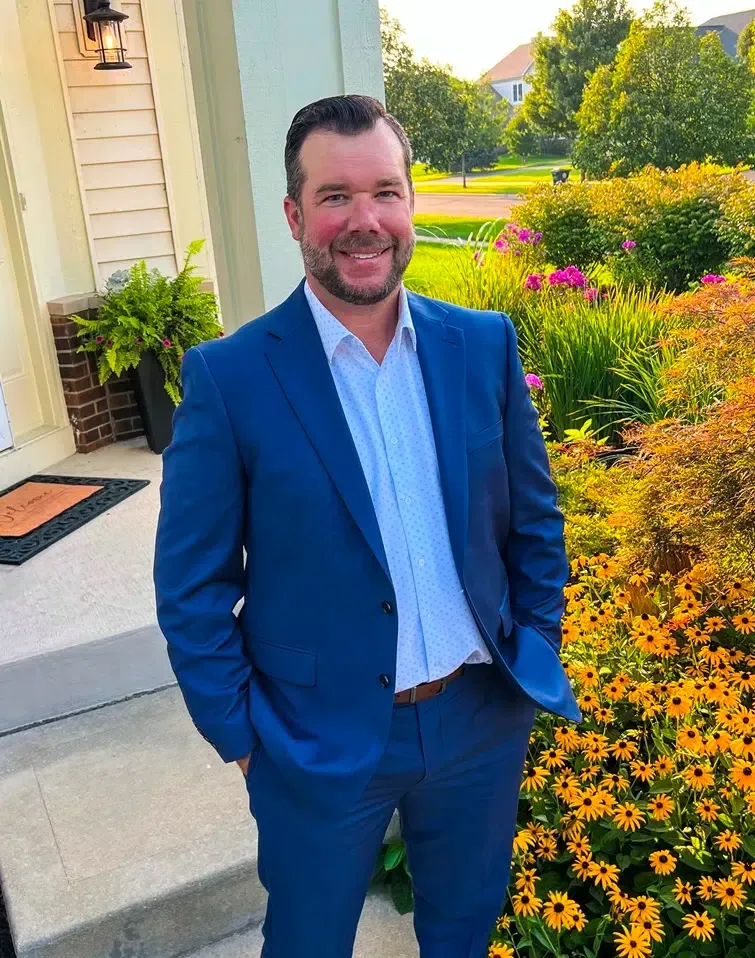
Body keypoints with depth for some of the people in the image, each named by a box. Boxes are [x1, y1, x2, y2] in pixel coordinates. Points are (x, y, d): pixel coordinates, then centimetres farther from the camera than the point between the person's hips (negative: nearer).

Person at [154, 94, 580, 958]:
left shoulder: (484, 345, -4)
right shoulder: (229, 376, -15)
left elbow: (533, 519, 5)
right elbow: (192, 590, -9)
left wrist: (535, 653, 3)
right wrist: (243, 738, -8)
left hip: (484, 719, 3)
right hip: (318, 747, -2)